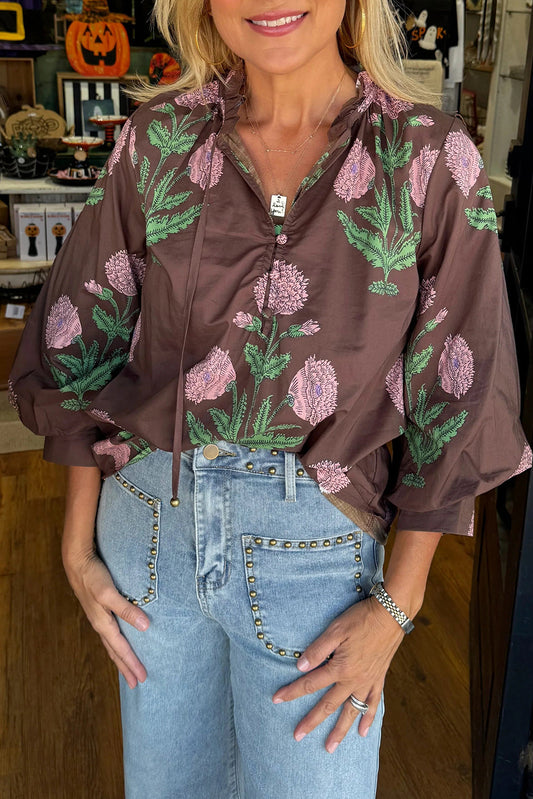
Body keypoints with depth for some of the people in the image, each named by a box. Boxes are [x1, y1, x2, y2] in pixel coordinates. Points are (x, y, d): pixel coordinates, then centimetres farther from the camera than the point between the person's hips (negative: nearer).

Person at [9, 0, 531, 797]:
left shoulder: (430, 156, -9)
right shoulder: (158, 139, -3)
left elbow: (453, 401, -5)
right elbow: (83, 347, 4)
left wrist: (396, 607, -5)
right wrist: (79, 548, 3)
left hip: (316, 549, -2)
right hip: (149, 526, 3)